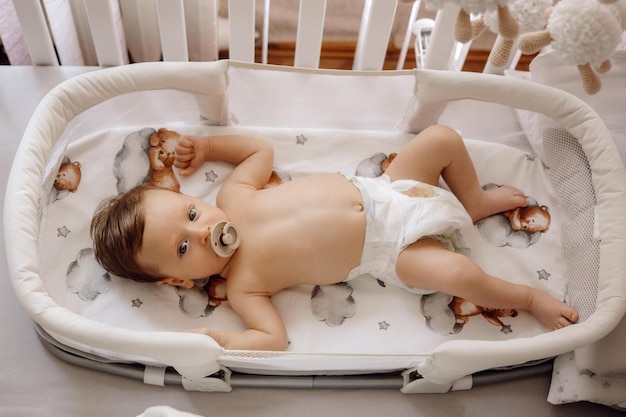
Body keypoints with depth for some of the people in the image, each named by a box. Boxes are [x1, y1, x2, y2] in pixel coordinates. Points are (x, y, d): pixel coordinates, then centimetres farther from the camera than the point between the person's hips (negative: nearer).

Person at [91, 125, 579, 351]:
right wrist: (217, 339, -30)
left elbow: (262, 149, 11)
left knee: (443, 137, -2)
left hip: (379, 191, 5)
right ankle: (528, 297, 7)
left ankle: (475, 202, 25)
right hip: (384, 250, -5)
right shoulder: (241, 284, -15)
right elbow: (274, 337, -20)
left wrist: (208, 144, 6)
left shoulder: (233, 196, -4)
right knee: (456, 272, -26)